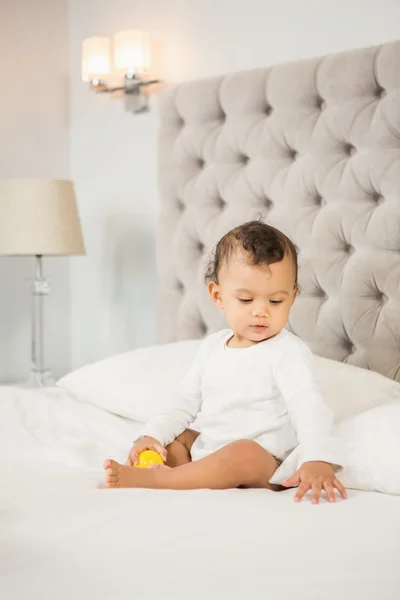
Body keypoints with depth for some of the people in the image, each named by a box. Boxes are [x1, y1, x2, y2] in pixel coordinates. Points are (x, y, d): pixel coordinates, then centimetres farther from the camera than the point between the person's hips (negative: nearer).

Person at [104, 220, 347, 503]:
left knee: (241, 453, -36)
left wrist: (318, 460, -46)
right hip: (210, 449, 9)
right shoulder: (213, 346, 7)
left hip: (264, 461, -8)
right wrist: (154, 434, 2)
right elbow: (188, 400, 16)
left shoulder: (288, 351, -15)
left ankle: (150, 478, -28)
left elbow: (309, 406, -29)